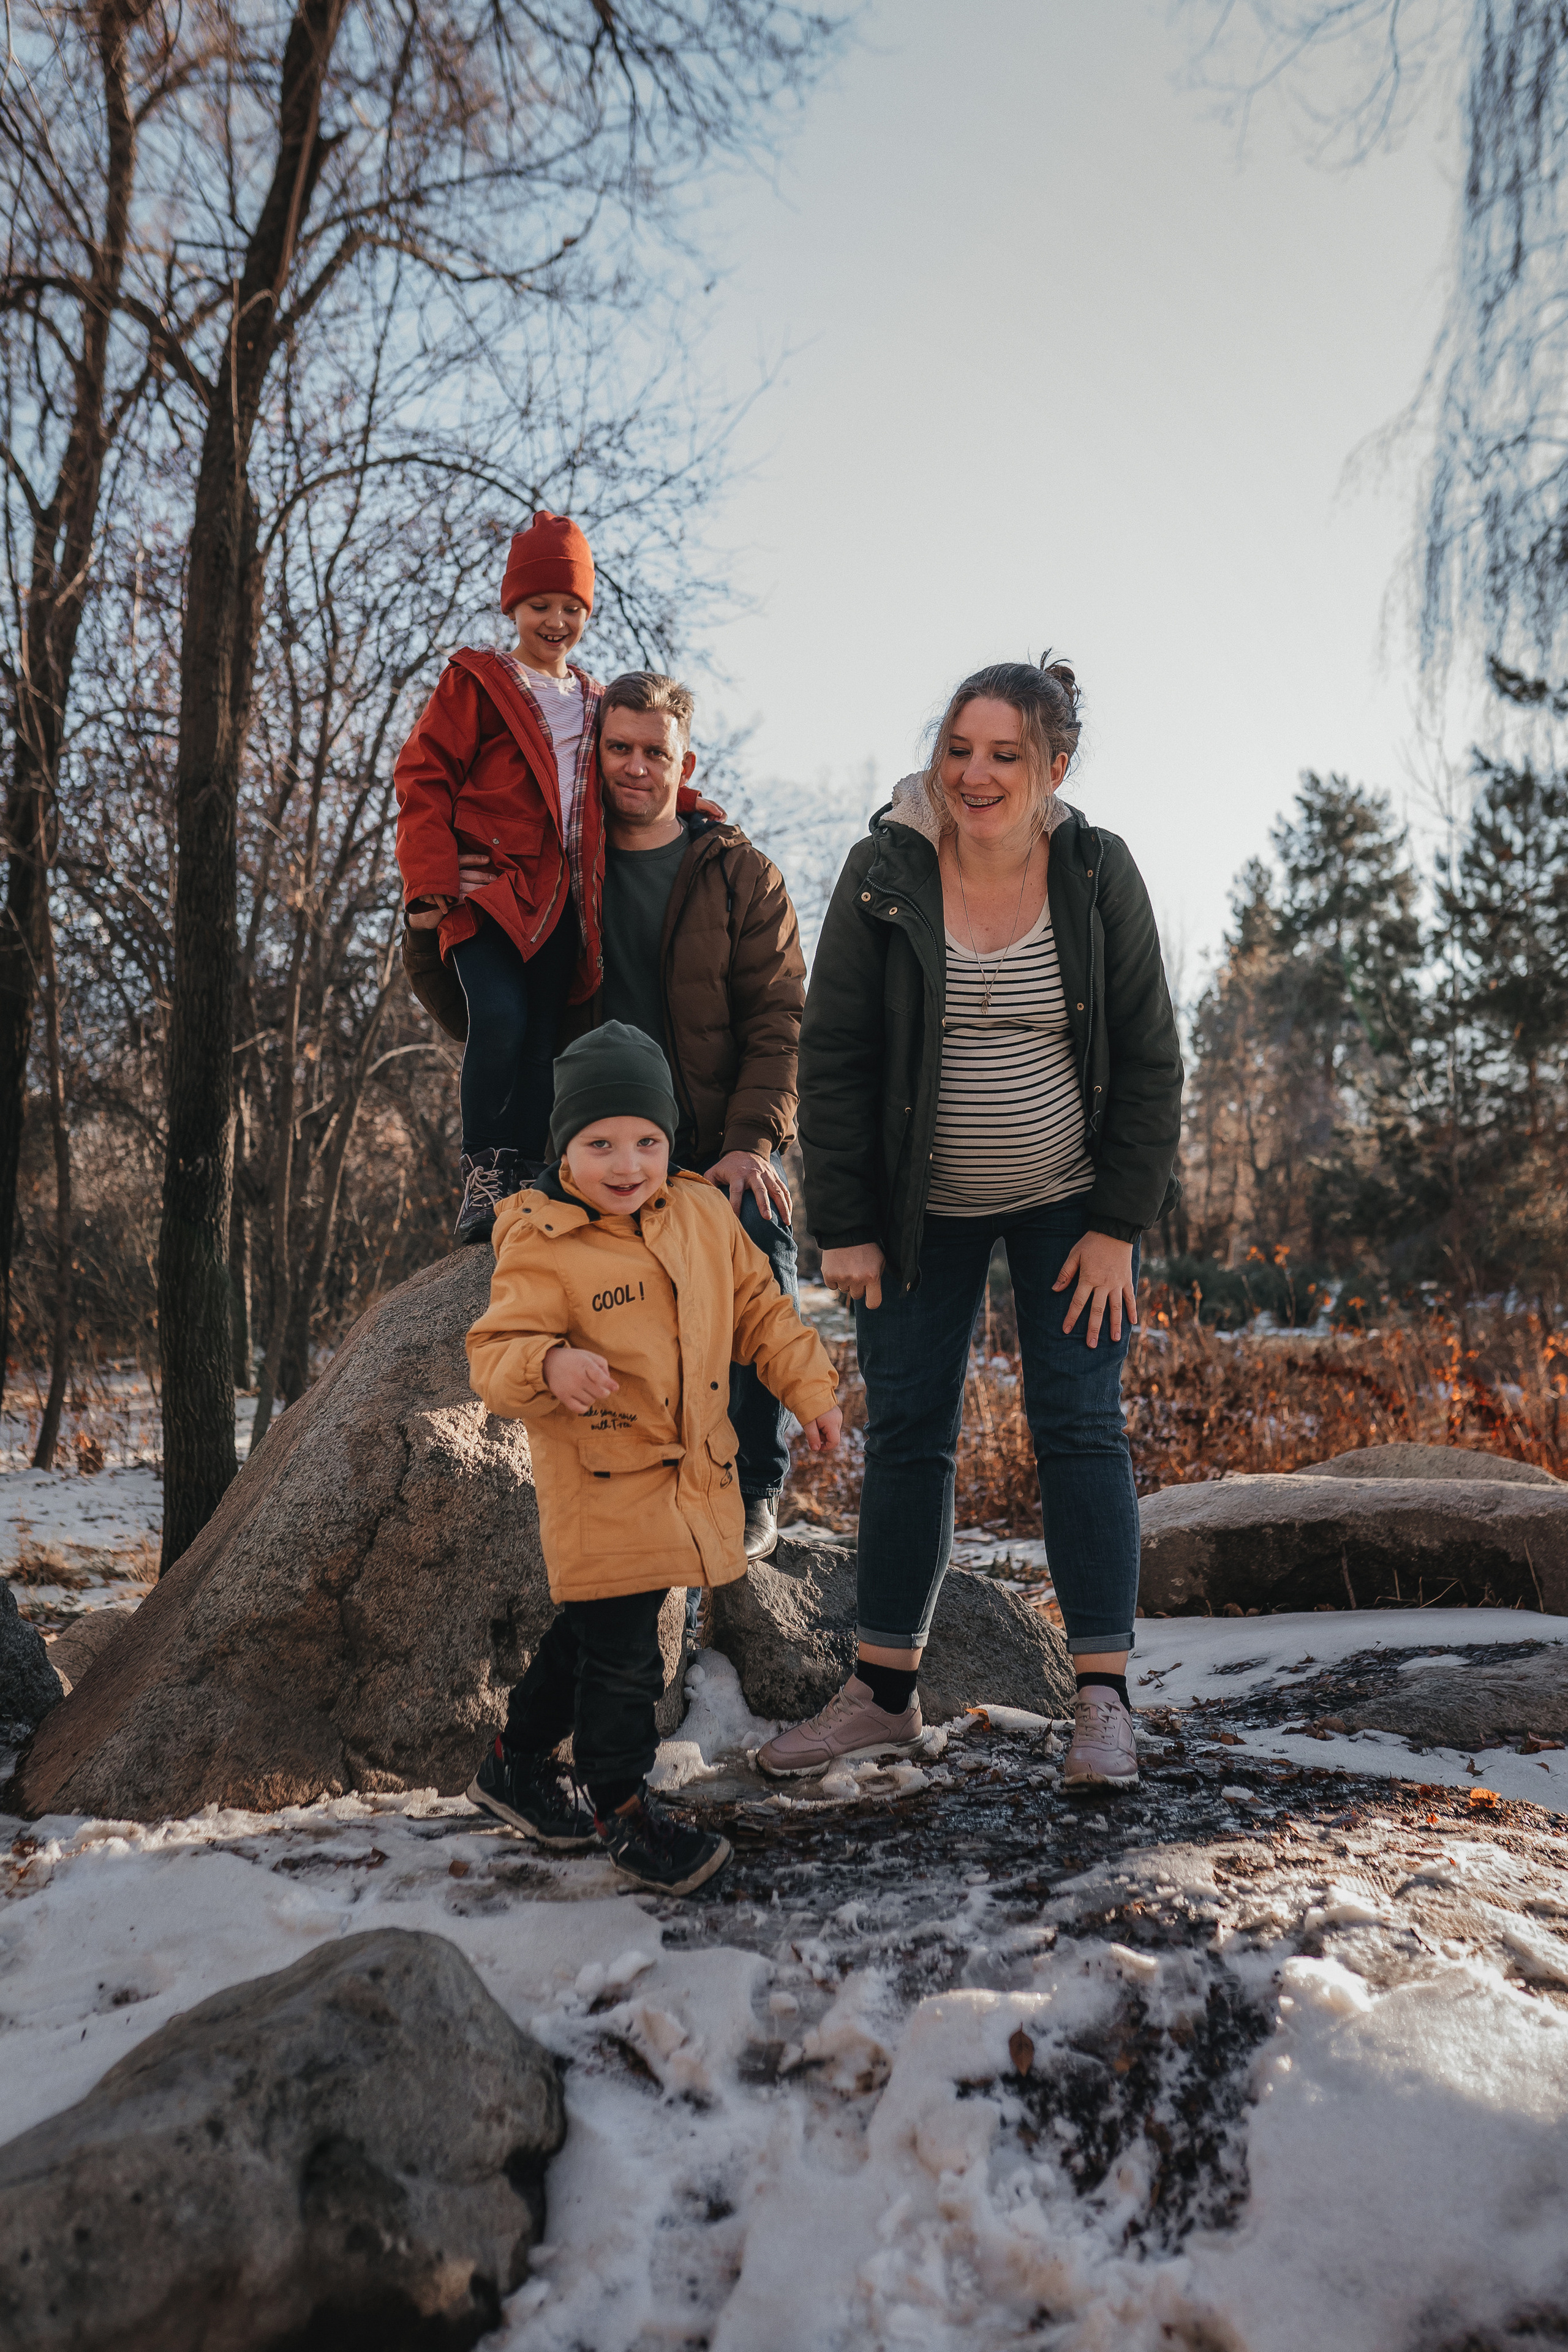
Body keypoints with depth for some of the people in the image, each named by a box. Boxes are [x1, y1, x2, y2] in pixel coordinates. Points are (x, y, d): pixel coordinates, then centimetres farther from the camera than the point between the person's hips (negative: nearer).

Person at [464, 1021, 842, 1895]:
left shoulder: (705, 1214, 3)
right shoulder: (542, 1247, -15)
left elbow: (759, 1306, 13)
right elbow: (495, 1352, -18)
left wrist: (810, 1387, 9)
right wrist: (548, 1367, -38)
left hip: (692, 1477, 6)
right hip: (601, 1485, -6)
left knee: (590, 1631, 19)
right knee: (621, 1650, -4)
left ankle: (519, 1763, 38)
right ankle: (622, 1806, 17)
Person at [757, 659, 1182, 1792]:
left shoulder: (1099, 872, -9)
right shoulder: (886, 872, -11)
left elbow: (1149, 1058, -5)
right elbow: (833, 1058, -7)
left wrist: (1119, 1227, -9)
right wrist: (844, 1228, -10)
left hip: (1069, 1203, 0)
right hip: (923, 1208, 1)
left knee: (1080, 1425, -3)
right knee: (907, 1432, 4)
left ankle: (1105, 1697, 7)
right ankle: (886, 1691, 17)